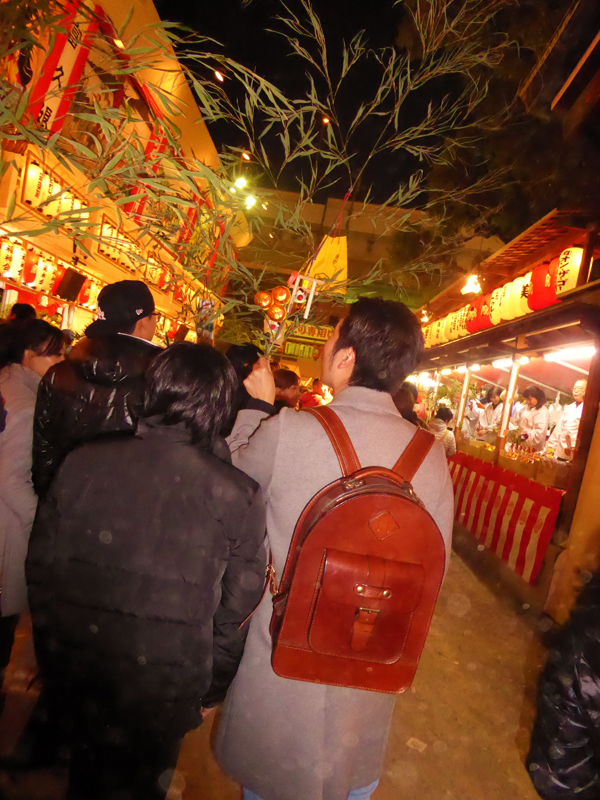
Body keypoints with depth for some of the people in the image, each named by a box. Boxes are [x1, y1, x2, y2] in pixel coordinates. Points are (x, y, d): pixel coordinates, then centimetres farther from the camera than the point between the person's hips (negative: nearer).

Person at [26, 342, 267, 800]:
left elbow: (41, 570, -4)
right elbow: (235, 611, -10)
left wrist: (53, 658, 12)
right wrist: (211, 690, 7)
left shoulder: (83, 463, -14)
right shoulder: (240, 497, -20)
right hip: (163, 694, -2)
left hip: (77, 678, 2)